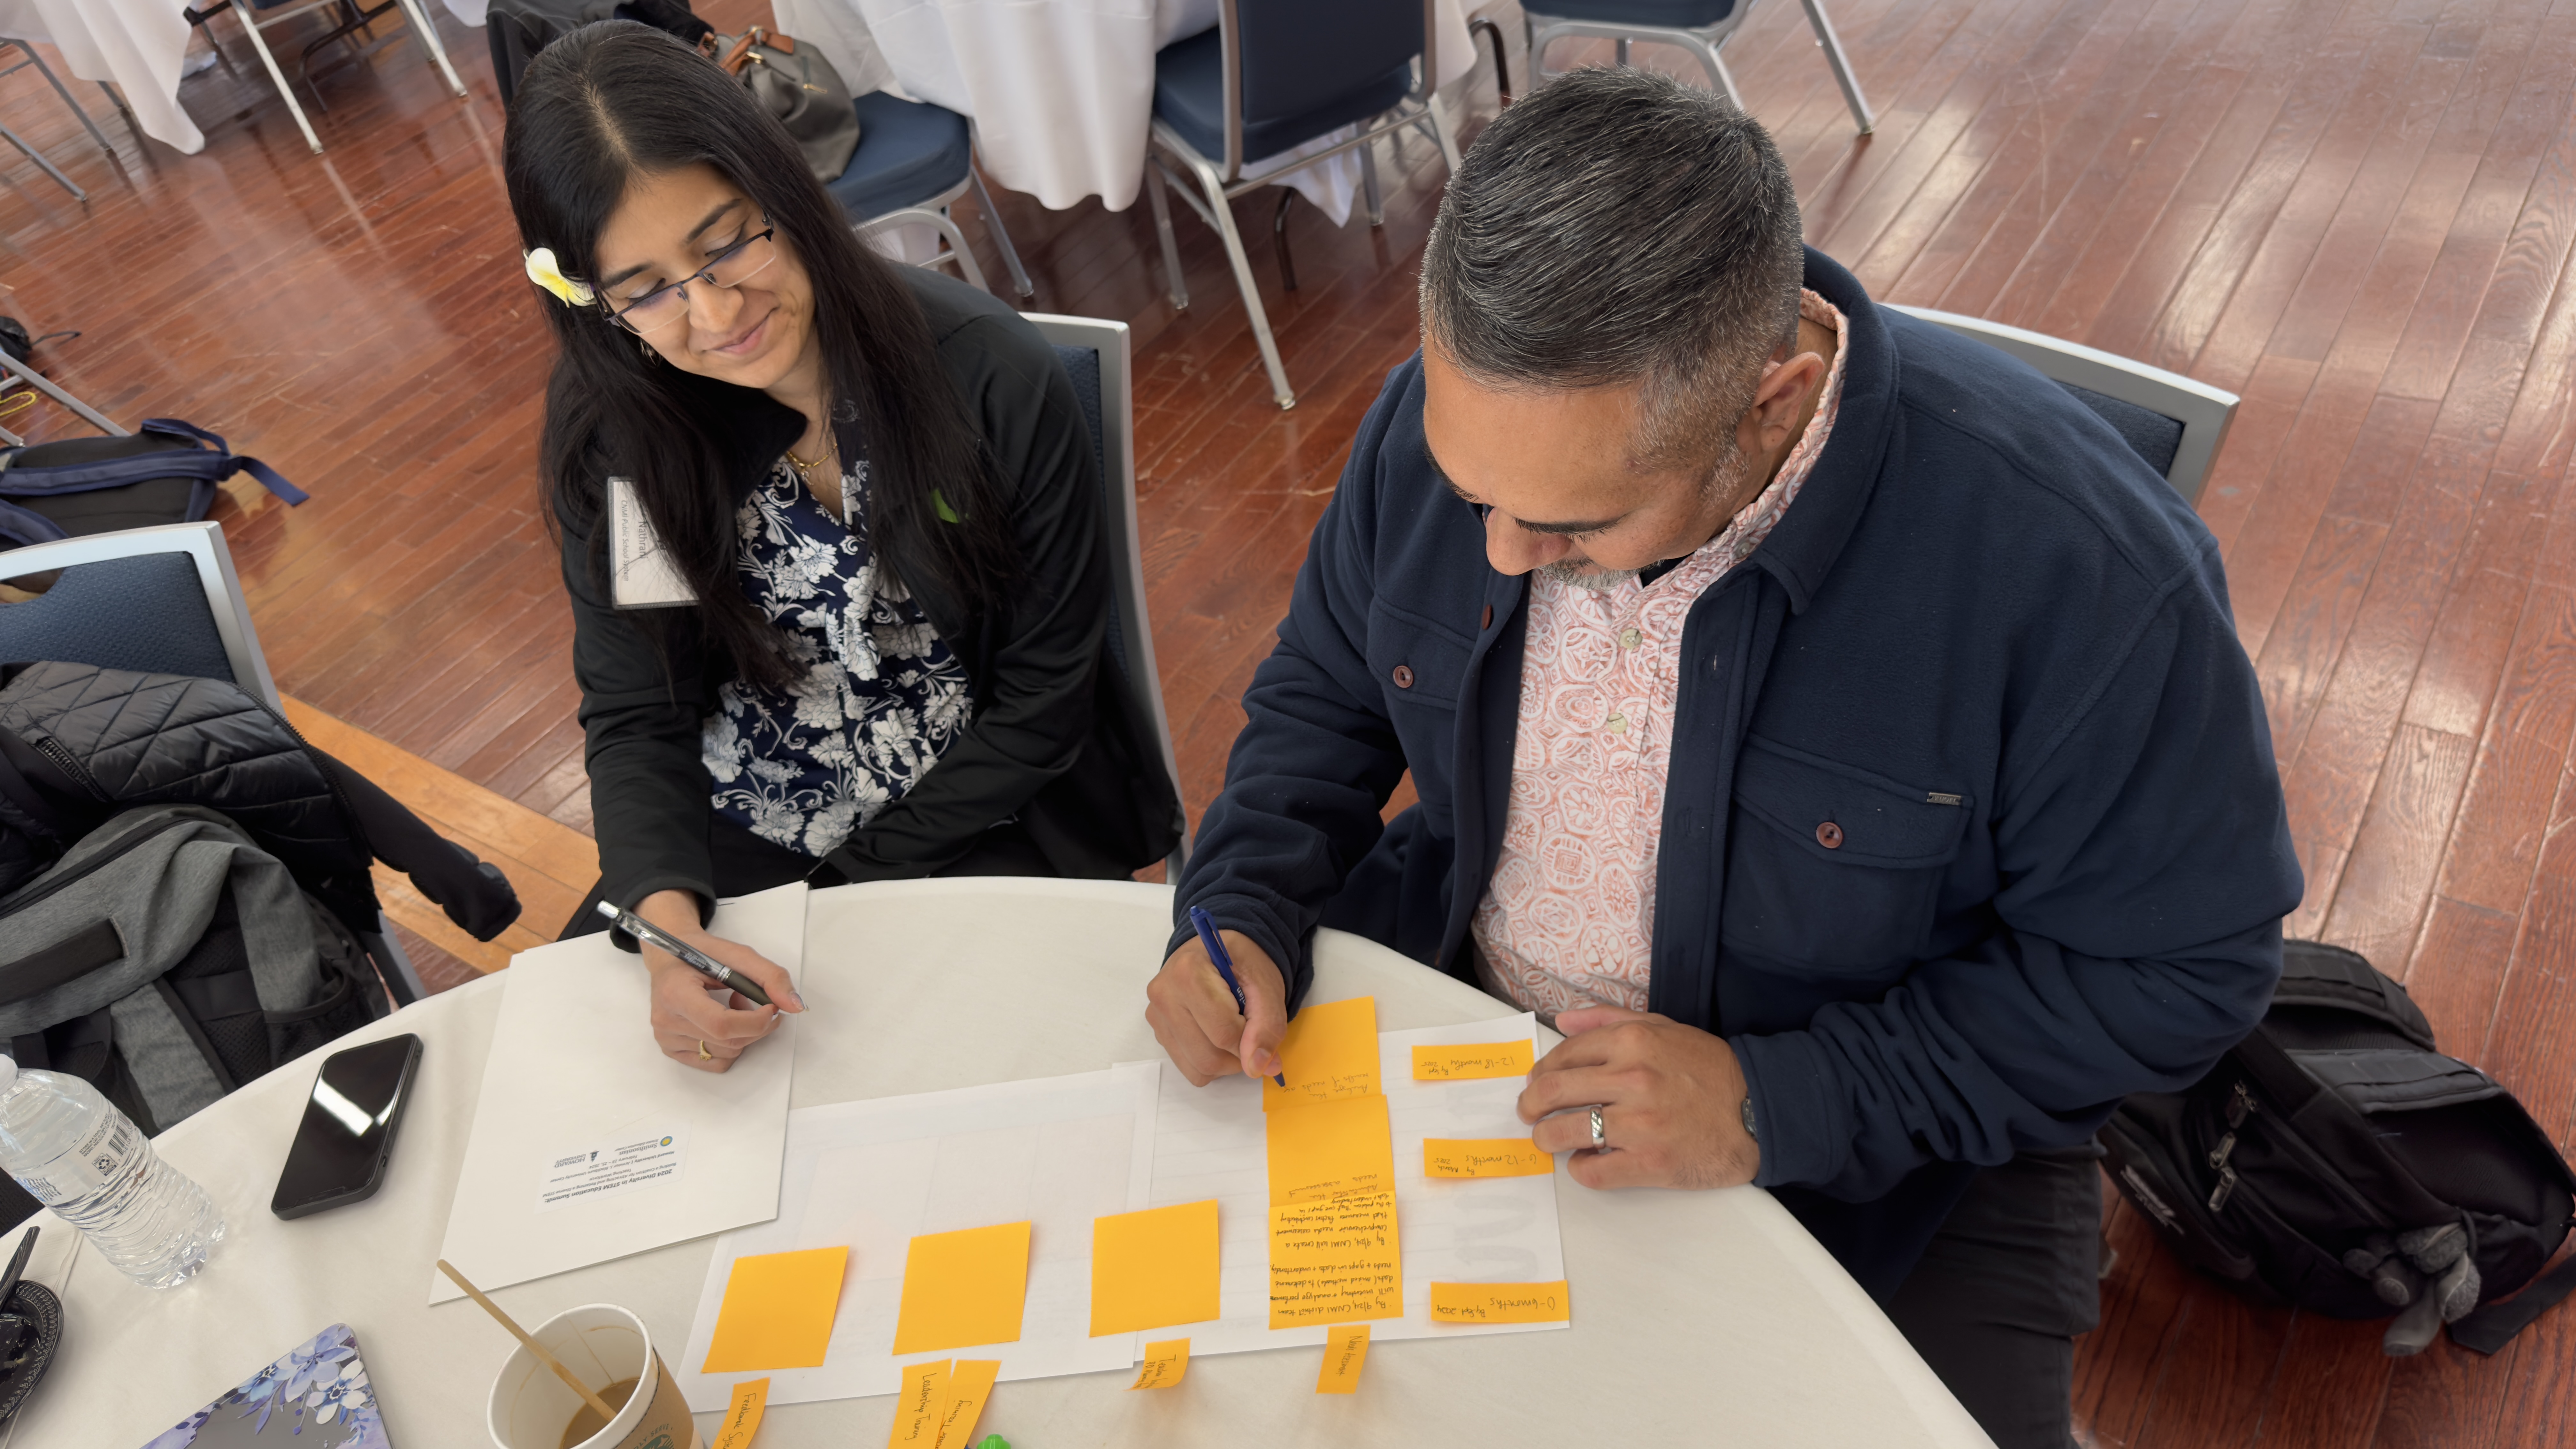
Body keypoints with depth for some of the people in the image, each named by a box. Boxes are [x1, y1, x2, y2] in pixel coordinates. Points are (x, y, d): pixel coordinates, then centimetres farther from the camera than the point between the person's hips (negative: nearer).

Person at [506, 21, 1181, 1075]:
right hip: (727, 846, 4)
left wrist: (857, 873, -11)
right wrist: (667, 926, -23)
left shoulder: (993, 377, -18)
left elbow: (1044, 696, -12)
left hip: (977, 830, -3)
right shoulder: (610, 425, -7)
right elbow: (635, 716, -4)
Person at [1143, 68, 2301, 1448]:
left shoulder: (2079, 562, -29)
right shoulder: (1447, 416, -15)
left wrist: (1783, 1103, -25)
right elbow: (1325, 690, 2)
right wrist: (1244, 917, -15)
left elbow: (2178, 964, -16)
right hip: (1456, 1018, 2)